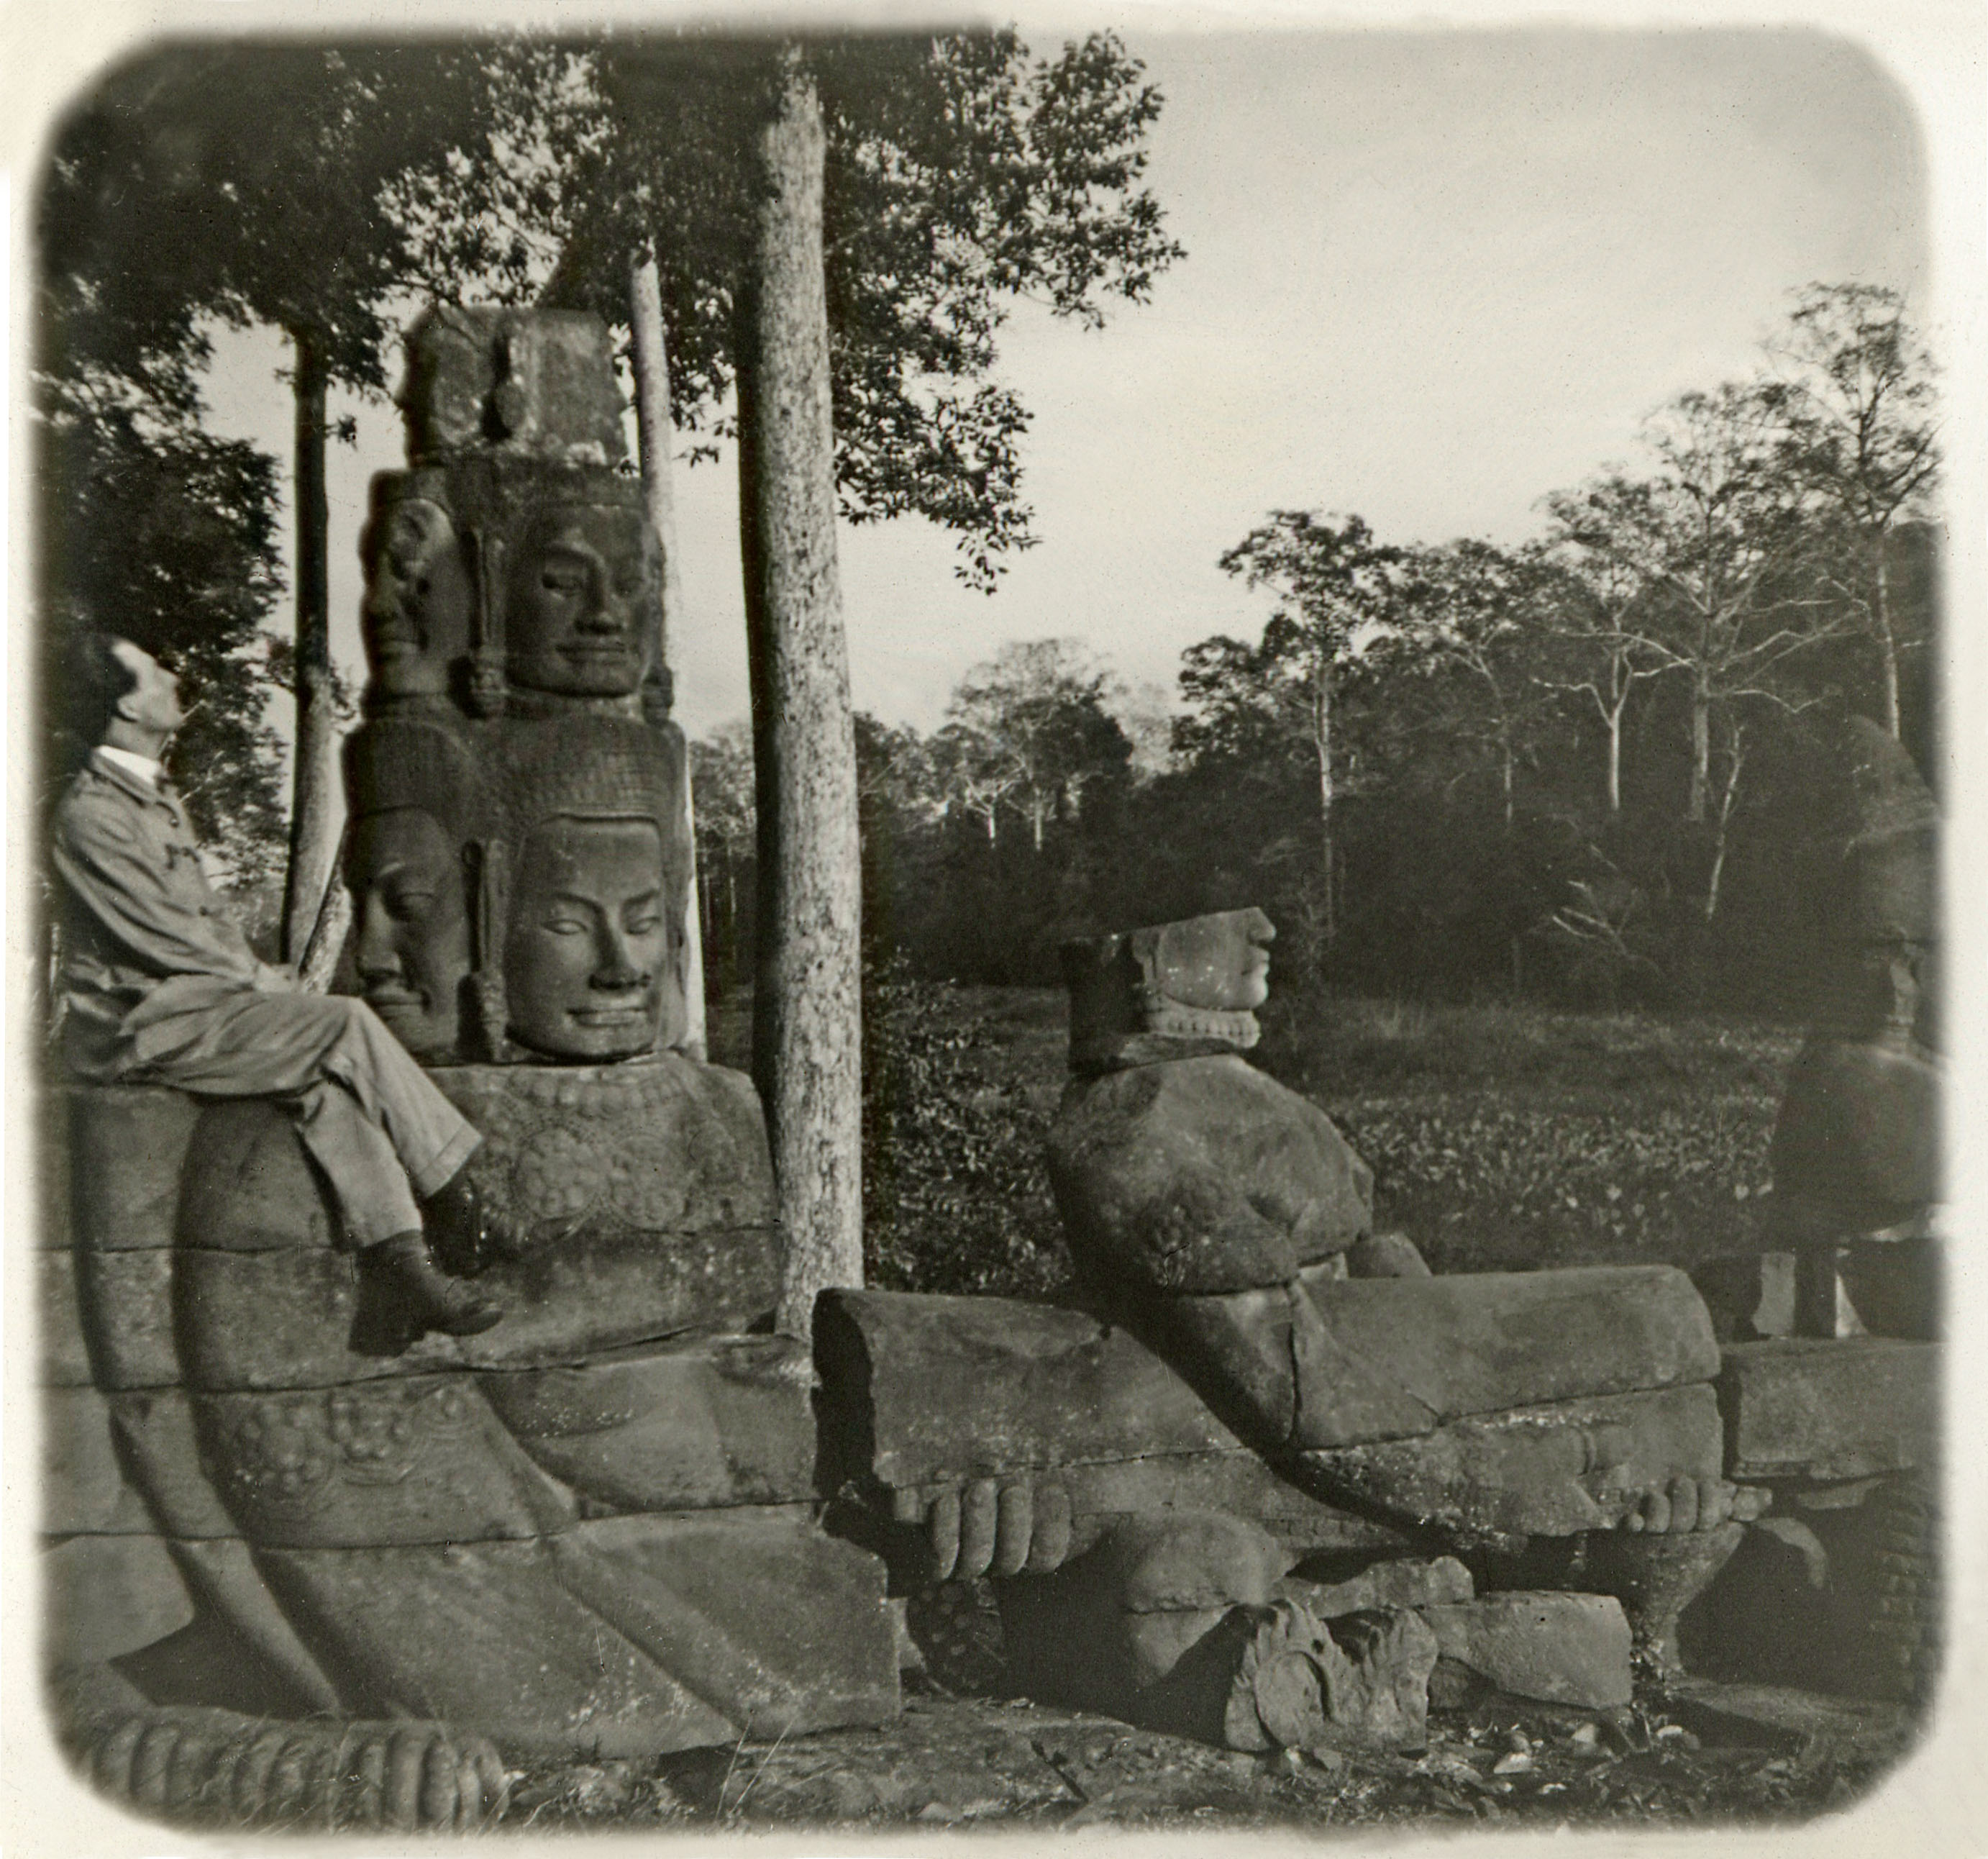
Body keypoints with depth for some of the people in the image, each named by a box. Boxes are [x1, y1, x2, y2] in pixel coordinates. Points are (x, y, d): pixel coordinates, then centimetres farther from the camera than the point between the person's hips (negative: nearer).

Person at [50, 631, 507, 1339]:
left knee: (326, 1073, -17)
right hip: (139, 1028, -9)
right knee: (346, 1023, -21)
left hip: (191, 996, 9)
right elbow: (161, 936, -16)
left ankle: (404, 1267, -24)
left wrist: (258, 974, 5)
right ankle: (456, 1203, -12)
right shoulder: (91, 813, -13)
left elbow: (206, 909, 22)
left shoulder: (157, 796, 18)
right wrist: (262, 980, -7)